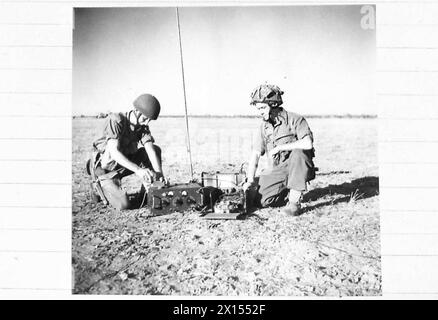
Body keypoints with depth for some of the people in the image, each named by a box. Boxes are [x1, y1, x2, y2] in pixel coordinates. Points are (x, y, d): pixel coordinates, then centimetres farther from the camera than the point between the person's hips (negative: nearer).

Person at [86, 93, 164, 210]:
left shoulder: (143, 126, -7)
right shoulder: (116, 120, -25)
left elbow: (150, 150, -15)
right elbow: (113, 152, -33)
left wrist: (159, 173, -32)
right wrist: (137, 170, -42)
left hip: (124, 164, 6)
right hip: (106, 170, -6)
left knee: (156, 150, -5)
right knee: (123, 204, -20)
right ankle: (99, 185, 7)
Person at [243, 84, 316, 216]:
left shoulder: (295, 119, -13)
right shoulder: (264, 127, 5)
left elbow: (308, 143, -29)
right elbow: (255, 154, 2)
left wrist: (279, 148, -23)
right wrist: (250, 180, -9)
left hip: (297, 168, -4)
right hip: (275, 171, 5)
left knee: (299, 152, -36)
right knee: (259, 200, -14)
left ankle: (295, 201, -27)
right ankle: (289, 192, 14)